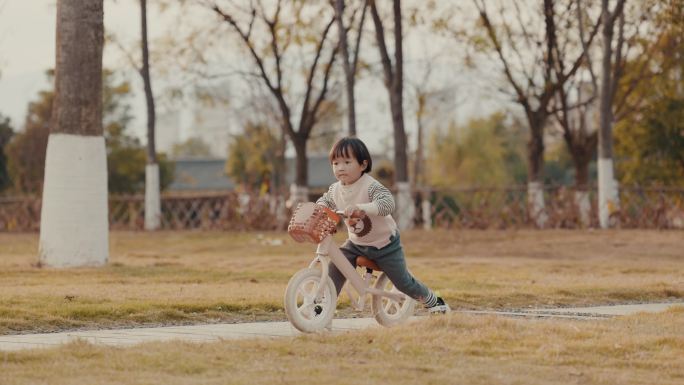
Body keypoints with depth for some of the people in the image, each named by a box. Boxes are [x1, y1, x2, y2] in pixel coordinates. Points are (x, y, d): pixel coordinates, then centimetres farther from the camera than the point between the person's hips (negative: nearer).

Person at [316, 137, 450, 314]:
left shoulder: (371, 186, -26)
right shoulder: (336, 189, -5)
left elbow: (387, 203, -44)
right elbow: (324, 200, 17)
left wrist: (361, 207, -57)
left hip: (384, 244, -5)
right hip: (356, 244, 5)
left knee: (403, 281, 5)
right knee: (334, 270, -15)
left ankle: (434, 302, 28)